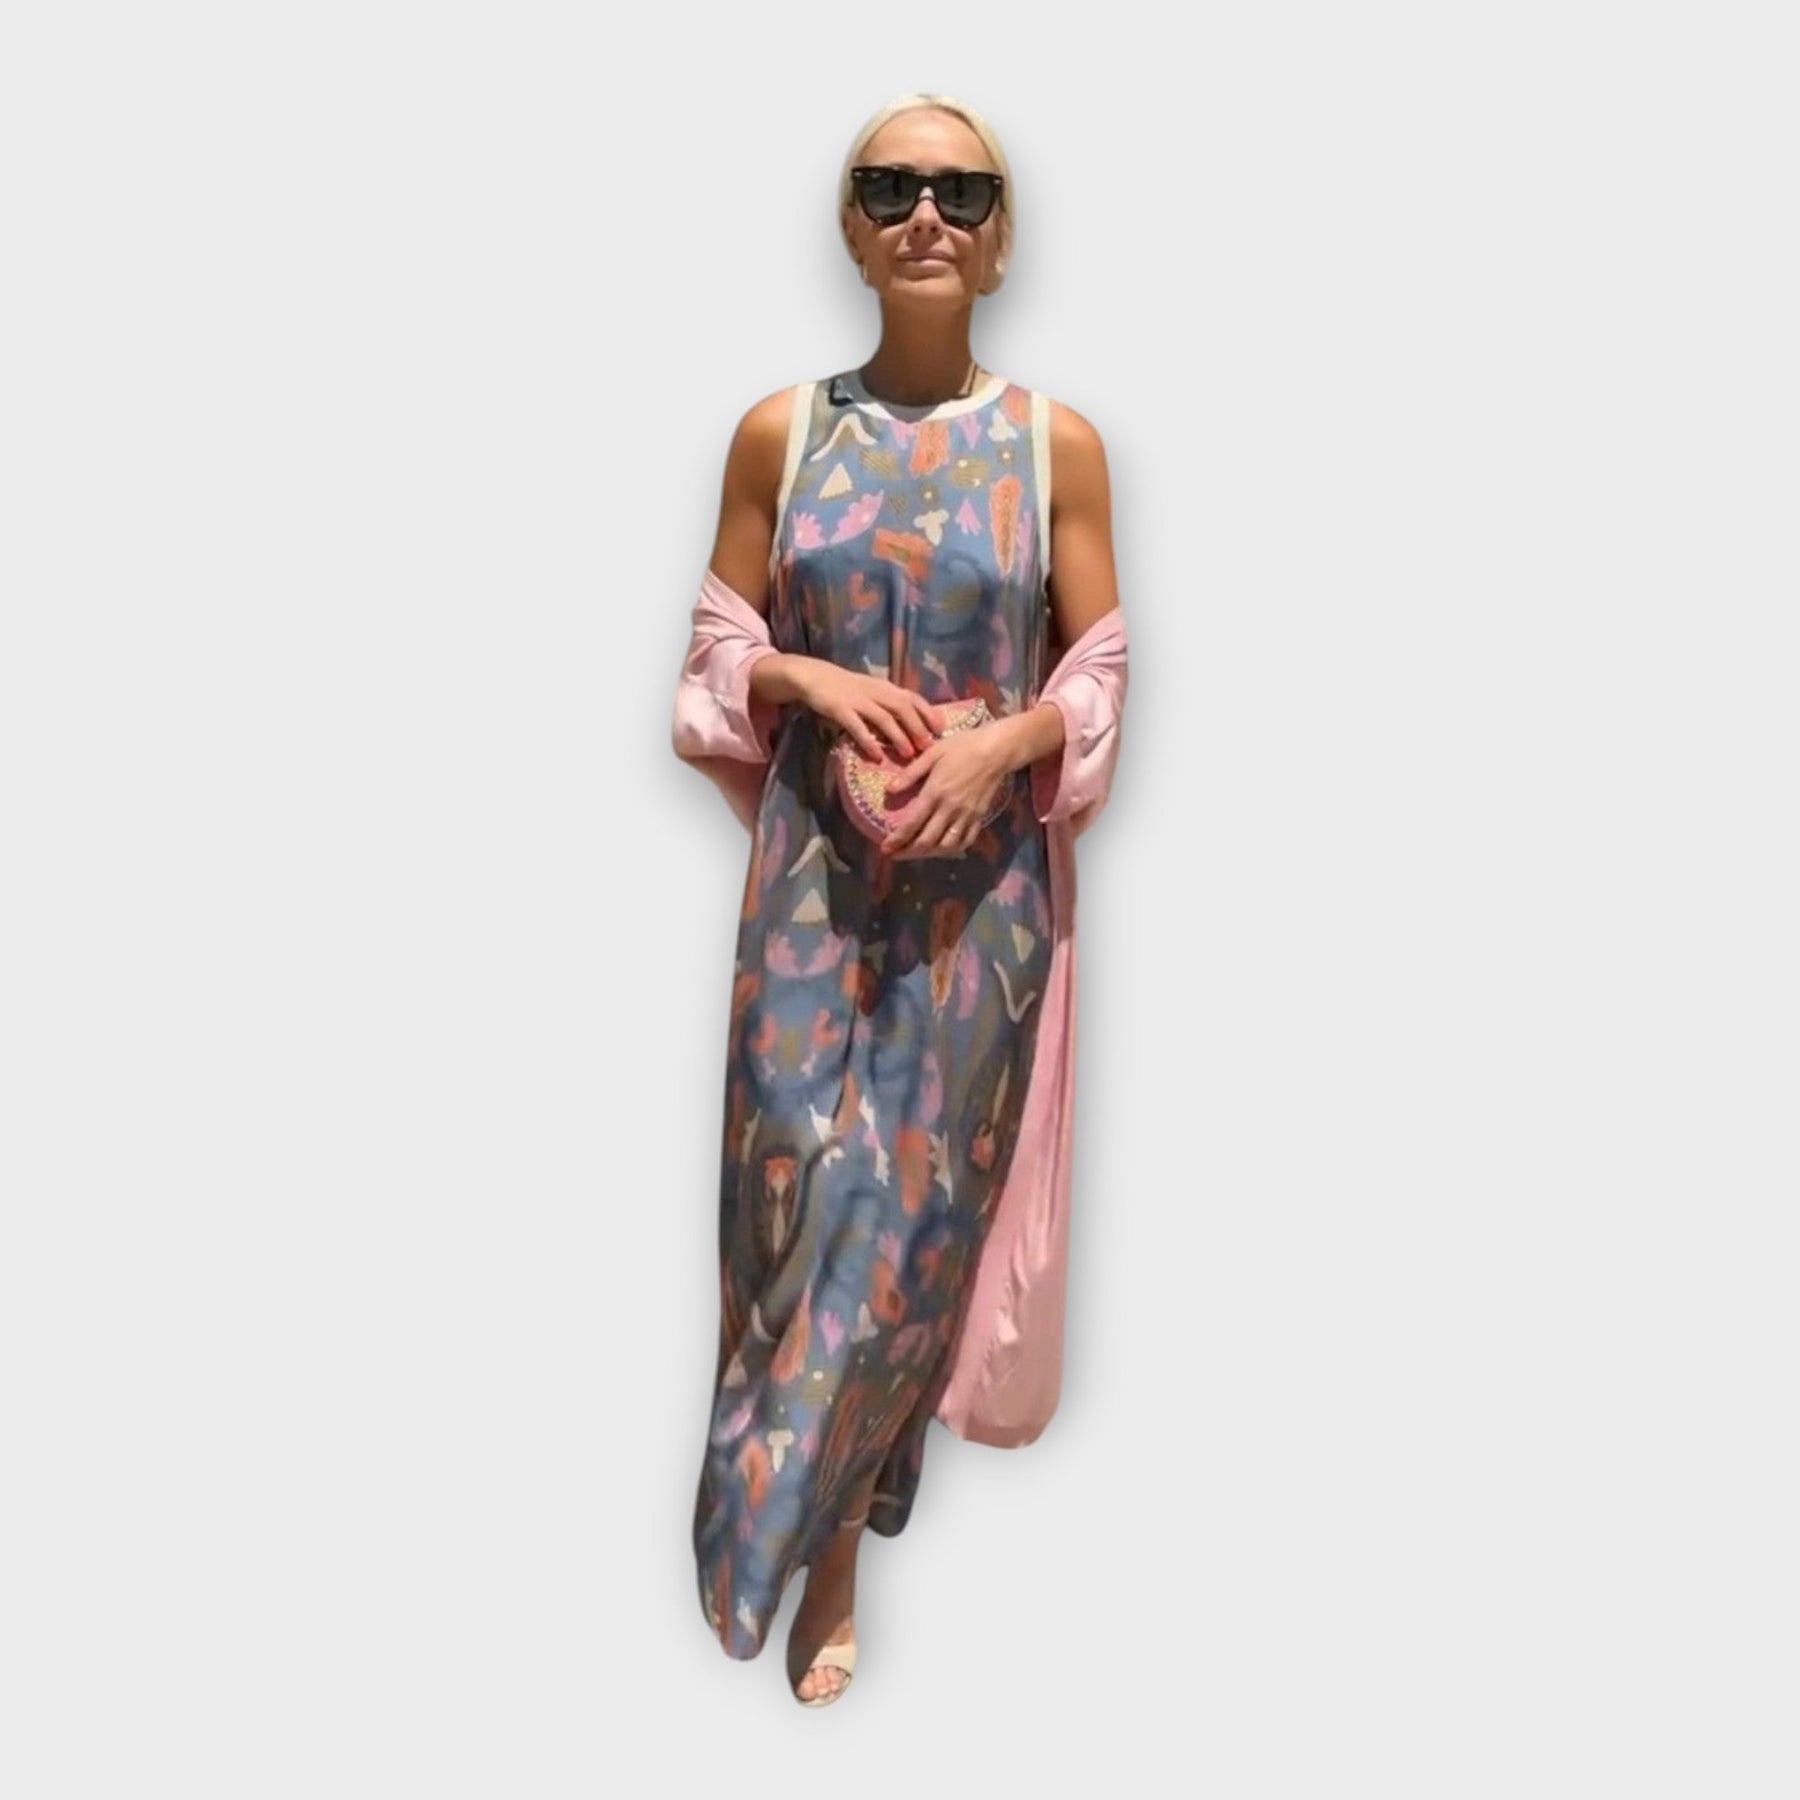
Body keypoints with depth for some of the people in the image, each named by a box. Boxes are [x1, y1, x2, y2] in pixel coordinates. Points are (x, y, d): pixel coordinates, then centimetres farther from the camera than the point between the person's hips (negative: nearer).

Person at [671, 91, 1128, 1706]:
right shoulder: (780, 431, 2)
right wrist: (819, 684, -13)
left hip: (984, 869, 0)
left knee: (925, 1188, 7)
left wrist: (1002, 740, -15)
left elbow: (1102, 669, 3)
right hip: (816, 862, 0)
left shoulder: (1059, 442, 0)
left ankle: (829, 1519, 31)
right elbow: (721, 644, 7)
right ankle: (828, 1534, 20)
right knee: (802, 1178, -1)